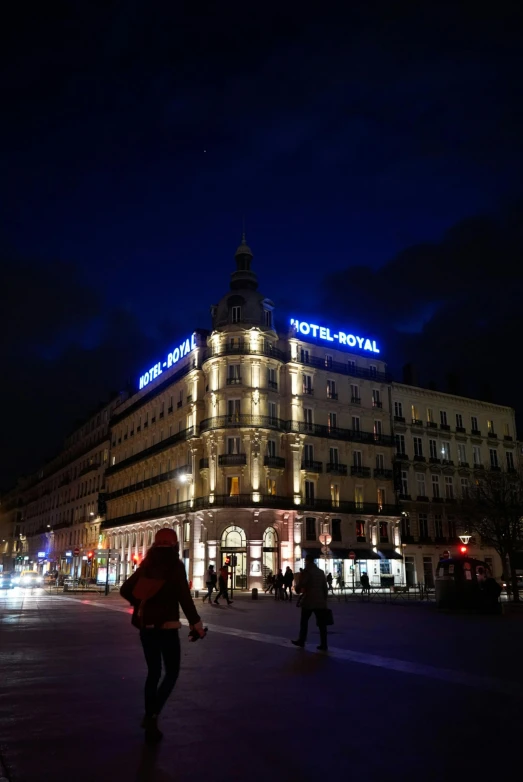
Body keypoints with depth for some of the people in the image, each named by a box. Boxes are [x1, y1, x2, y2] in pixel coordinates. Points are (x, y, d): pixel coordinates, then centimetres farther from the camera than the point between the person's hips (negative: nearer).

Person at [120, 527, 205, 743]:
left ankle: (149, 717, 20)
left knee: (153, 671, 18)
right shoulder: (175, 566, -11)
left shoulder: (147, 566, 5)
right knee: (171, 672, 7)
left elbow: (125, 590, 9)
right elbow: (184, 597, -17)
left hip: (146, 625, 5)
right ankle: (153, 715, -8)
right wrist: (196, 624, -13)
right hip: (166, 626, -5)